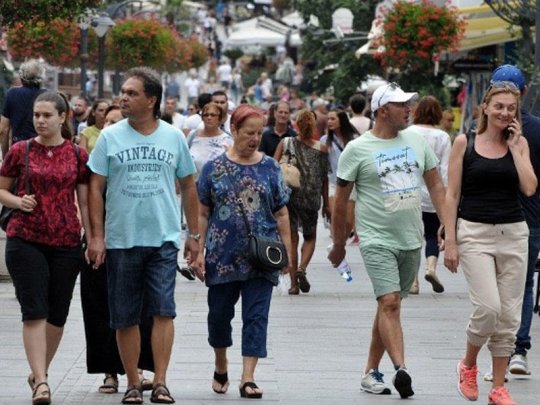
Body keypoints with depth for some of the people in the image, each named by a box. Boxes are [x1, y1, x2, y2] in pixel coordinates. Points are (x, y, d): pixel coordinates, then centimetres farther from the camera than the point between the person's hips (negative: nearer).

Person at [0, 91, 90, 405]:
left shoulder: (78, 155, 3)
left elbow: (85, 202, 6)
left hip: (66, 242, 2)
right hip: (25, 240, -1)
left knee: (58, 314, 9)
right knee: (34, 311, -10)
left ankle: (39, 371, 27)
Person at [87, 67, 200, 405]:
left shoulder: (173, 137, 4)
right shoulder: (110, 137, 1)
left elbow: (188, 186, 13)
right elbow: (96, 188, 2)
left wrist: (194, 234, 12)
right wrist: (96, 236, -4)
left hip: (164, 238, 0)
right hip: (120, 239, 0)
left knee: (163, 310, -10)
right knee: (125, 318, 5)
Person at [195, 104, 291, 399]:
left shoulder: (269, 168, 5)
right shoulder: (214, 168, 1)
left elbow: (281, 214, 8)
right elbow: (202, 214, 3)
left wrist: (287, 251, 2)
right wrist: (199, 252, -3)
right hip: (223, 255, 0)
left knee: (256, 317, -5)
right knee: (219, 314, 10)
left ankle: (248, 378, -5)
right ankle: (221, 369, 32)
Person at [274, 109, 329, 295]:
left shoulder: (285, 144, -4)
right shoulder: (321, 149, -4)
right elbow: (324, 178, 0)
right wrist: (326, 204, 9)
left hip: (288, 196, 0)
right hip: (311, 199, 0)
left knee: (291, 238, 9)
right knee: (310, 236, 18)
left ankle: (294, 283, 6)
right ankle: (302, 268, -7)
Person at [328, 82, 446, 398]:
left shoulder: (417, 141, 8)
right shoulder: (357, 150, -5)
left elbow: (436, 185, 12)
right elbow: (340, 202, 2)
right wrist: (339, 246, 7)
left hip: (412, 240, 5)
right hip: (377, 240, -5)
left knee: (390, 305, 11)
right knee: (389, 303, -19)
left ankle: (371, 372, 21)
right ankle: (401, 370, -30)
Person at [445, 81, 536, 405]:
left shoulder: (519, 144, 7)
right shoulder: (465, 143, 1)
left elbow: (529, 188, -6)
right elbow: (452, 194, 1)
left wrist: (514, 146, -4)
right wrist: (450, 241, -5)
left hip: (513, 233, 3)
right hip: (475, 232, -3)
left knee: (509, 316, 3)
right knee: (489, 307, -16)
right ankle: (468, 365, 11)